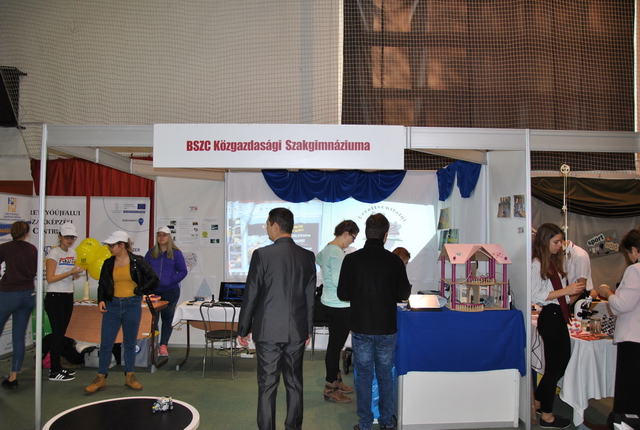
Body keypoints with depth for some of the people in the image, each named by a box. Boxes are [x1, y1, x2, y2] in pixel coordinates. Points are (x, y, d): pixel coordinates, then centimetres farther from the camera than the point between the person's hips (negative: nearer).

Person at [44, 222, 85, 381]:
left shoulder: (73, 253, 12)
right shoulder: (54, 253, -9)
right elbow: (50, 278, -15)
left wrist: (76, 274, 1)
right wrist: (70, 272, -21)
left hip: (68, 297, 7)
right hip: (54, 297, -7)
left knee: (61, 333, 12)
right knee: (57, 333, -5)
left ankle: (57, 367, 21)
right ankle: (54, 372, 3)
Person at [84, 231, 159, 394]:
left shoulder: (137, 261, -6)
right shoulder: (108, 263, 3)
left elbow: (154, 279, -4)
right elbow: (102, 284, 12)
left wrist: (138, 291, -6)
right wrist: (101, 300, -3)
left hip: (132, 305, -2)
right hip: (112, 305, 2)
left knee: (130, 343, 10)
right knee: (106, 343, 2)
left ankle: (129, 377, 22)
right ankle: (101, 378, 15)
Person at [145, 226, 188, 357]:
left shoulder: (176, 253, 1)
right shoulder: (151, 253, 9)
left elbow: (183, 271, -1)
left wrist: (171, 281, -14)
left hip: (170, 291, -2)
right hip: (153, 291, 2)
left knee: (167, 319, 5)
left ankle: (163, 346, 13)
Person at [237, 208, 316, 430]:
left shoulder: (262, 255, -11)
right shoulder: (307, 256, 1)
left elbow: (251, 295, -8)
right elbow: (310, 297, 6)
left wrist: (243, 329, 3)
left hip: (268, 330, -4)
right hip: (297, 330, 4)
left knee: (267, 386, 6)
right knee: (294, 384, 14)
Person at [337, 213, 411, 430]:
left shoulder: (351, 259, -10)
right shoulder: (395, 260, -10)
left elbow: (342, 294, -5)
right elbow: (404, 294, -3)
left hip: (361, 328, 0)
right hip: (386, 328, 1)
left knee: (363, 375, 11)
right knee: (385, 374, 16)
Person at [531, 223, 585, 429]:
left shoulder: (555, 263, 15)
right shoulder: (537, 264, -12)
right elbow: (536, 296, -19)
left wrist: (575, 293, 2)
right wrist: (565, 290, -19)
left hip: (559, 317, 9)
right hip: (550, 317, -9)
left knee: (562, 362, 16)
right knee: (555, 366, 0)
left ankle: (538, 402, 31)